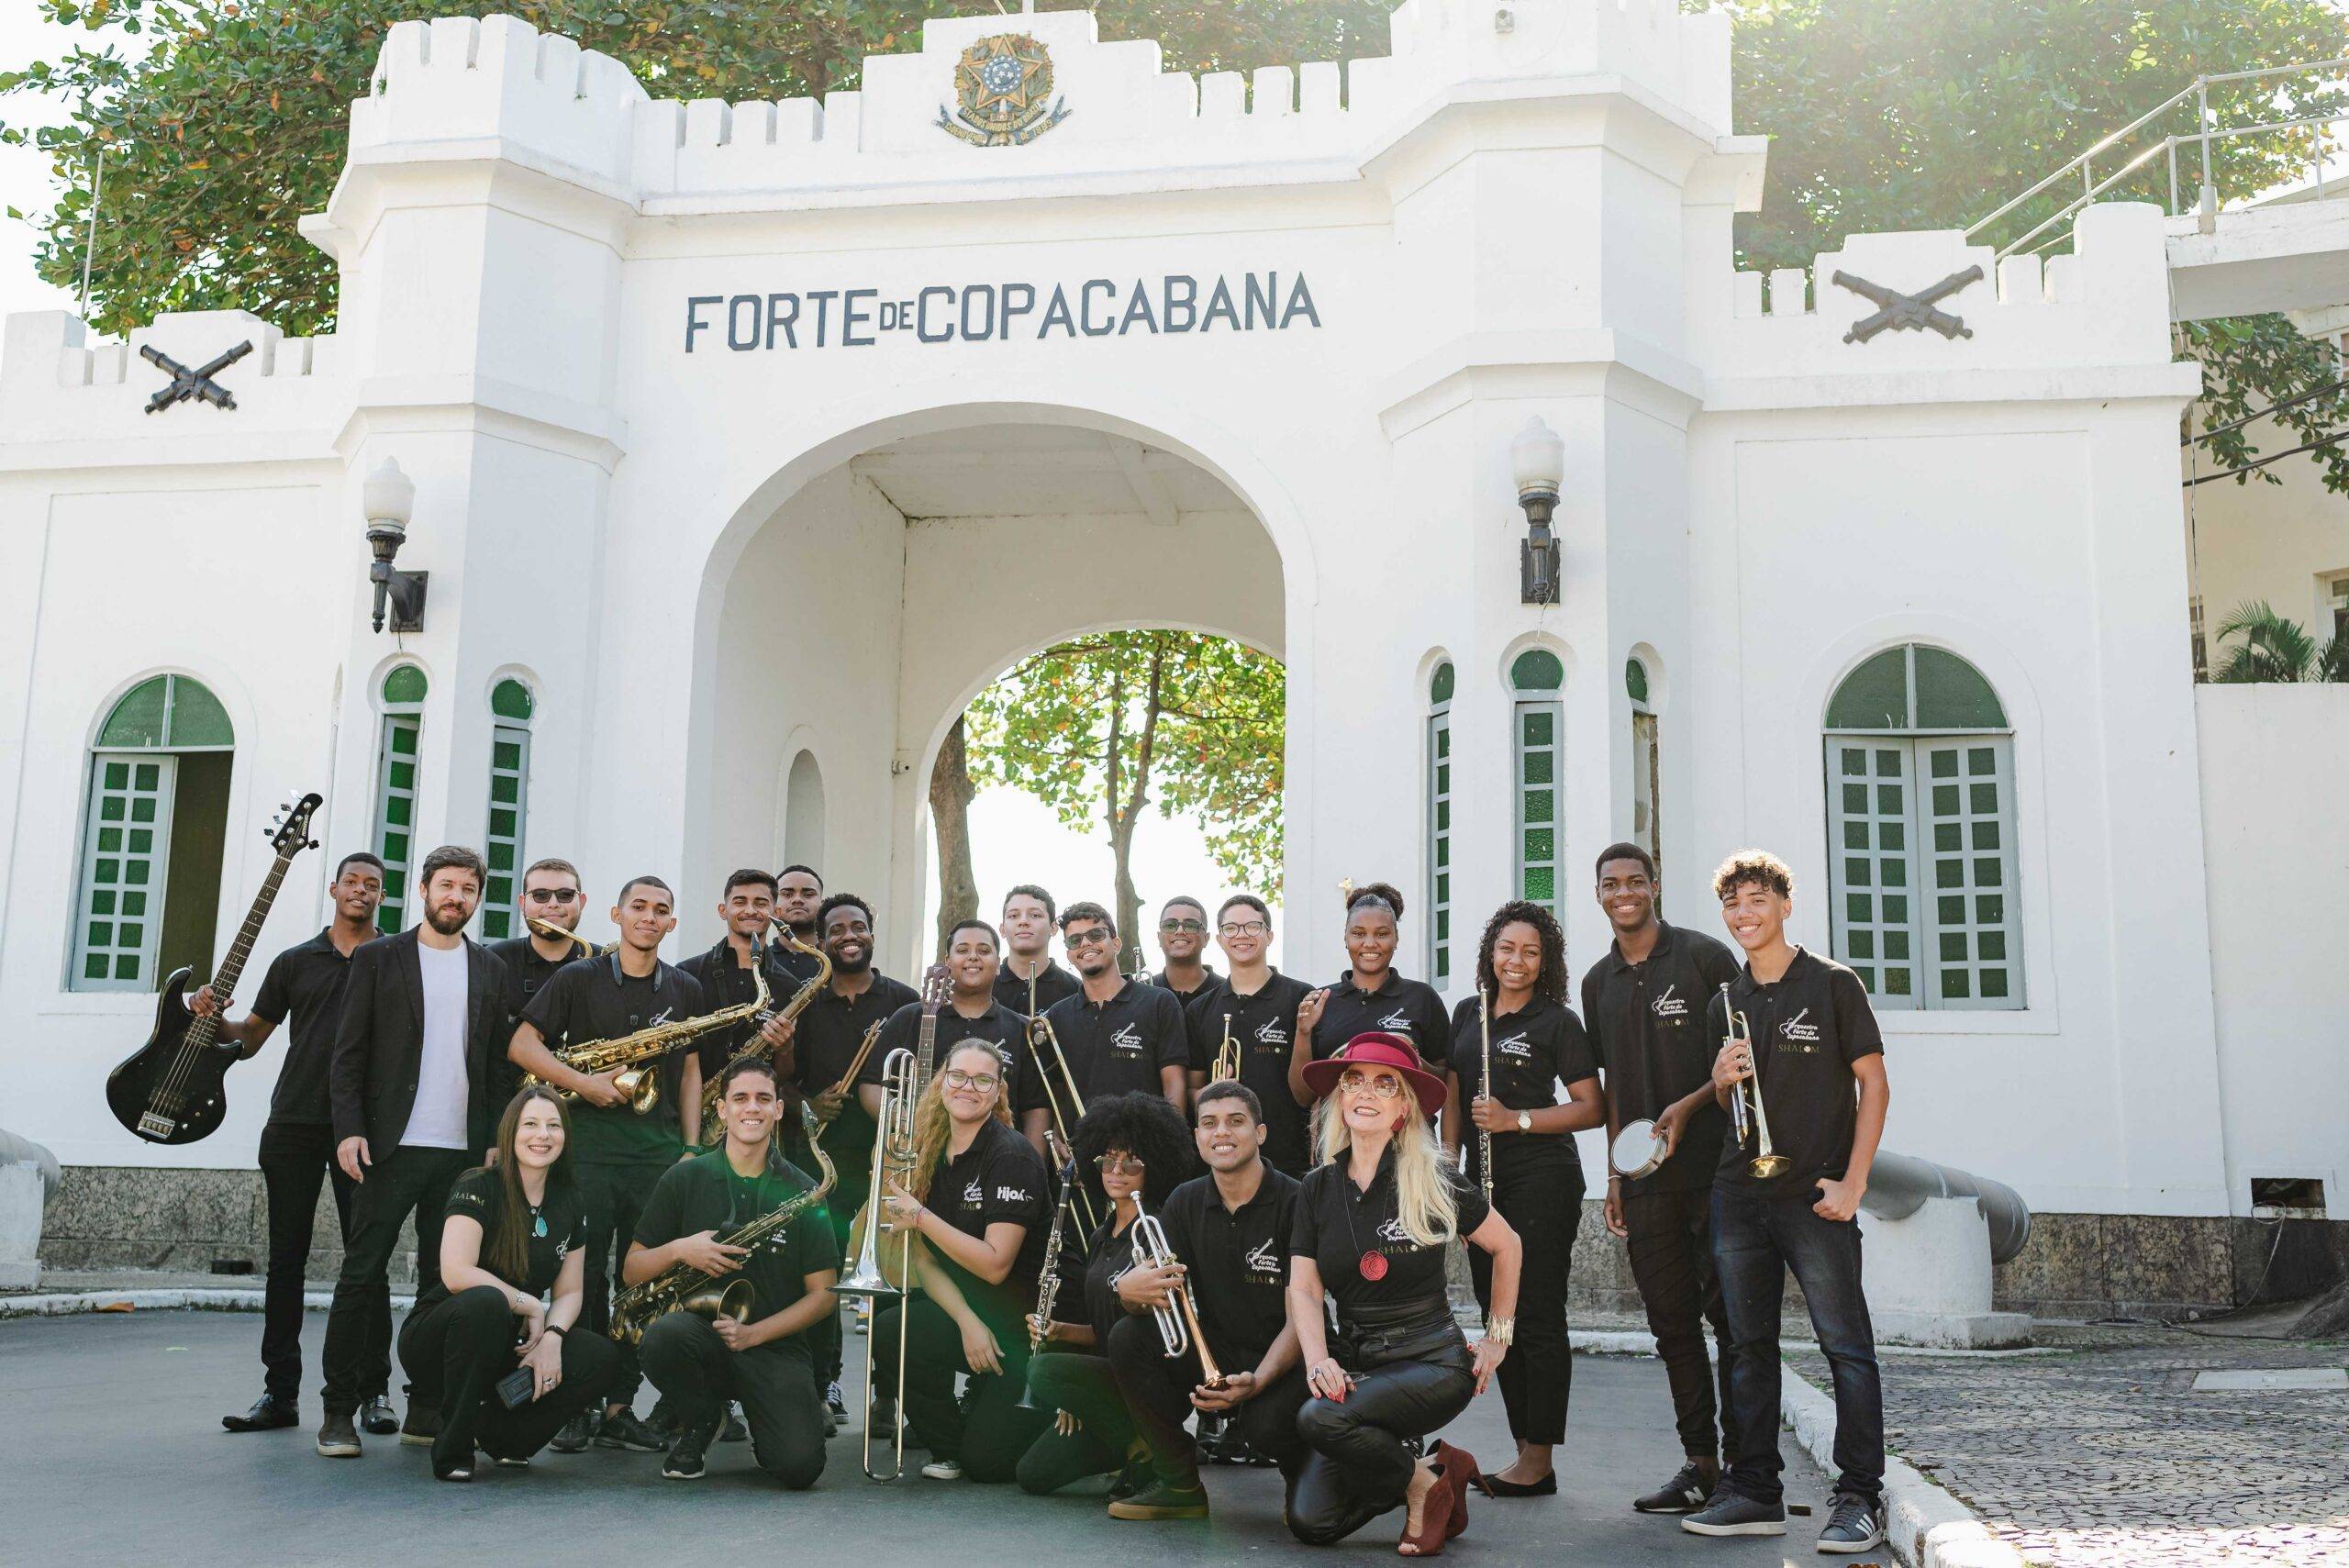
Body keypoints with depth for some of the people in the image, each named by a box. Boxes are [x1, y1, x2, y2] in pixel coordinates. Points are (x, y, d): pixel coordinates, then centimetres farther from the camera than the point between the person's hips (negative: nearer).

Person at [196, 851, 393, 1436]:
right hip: (293, 1125, 3)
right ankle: (280, 1392, 12)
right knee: (286, 1256, 4)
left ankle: (373, 1392, 4)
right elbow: (250, 1037, 16)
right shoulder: (295, 961, 14)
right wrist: (213, 1020, -3)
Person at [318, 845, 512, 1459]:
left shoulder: (491, 971, 13)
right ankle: (339, 1412, 6)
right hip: (391, 1146, -3)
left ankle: (427, 1408, 15)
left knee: (445, 1281, 6)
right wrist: (349, 1129, -10)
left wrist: (499, 1143, 4)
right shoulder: (376, 958, 5)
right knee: (362, 1275, -2)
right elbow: (348, 1054, 1)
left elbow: (499, 1061, 12)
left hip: (464, 1151, 3)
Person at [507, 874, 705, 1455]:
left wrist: (692, 1147, 8)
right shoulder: (580, 978, 4)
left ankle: (620, 1406, 10)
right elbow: (522, 1045, 0)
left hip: (660, 1150, 3)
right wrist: (584, 1083, -12)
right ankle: (575, 1406, 6)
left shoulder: (685, 990, 14)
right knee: (584, 1276, -3)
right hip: (590, 1142, -3)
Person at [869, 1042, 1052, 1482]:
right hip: (963, 1306, 6)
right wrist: (967, 1322, -16)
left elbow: (995, 1265, -22)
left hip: (1028, 1320, -6)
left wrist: (921, 1217, -25)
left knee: (987, 1462, -13)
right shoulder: (930, 1157, 4)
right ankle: (947, 1447, 1)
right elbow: (925, 1260, 0)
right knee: (886, 1334, -24)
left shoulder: (1012, 1157, -16)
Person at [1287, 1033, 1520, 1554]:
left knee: (1320, 1419, -32)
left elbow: (1506, 1246, 9)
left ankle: (1422, 1480, -3)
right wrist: (1318, 1361, -20)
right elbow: (1304, 1289, -2)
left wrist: (1499, 1337, 8)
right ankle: (1429, 1472, 13)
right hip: (1356, 1362, 4)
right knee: (1310, 1521, -12)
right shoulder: (1317, 1190, 4)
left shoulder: (1435, 1183, -6)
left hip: (1432, 1361, -4)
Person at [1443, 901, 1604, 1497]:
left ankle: (1538, 1462, 0)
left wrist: (1517, 1119, -15)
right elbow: (1454, 1096, 17)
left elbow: (1592, 1109, -6)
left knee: (1538, 1317, -5)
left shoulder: (1557, 1021, -3)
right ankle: (1526, 1454, 18)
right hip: (1484, 1180, 7)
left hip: (1543, 1178, -7)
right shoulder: (1467, 1014, 13)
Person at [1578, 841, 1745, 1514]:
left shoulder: (1704, 956, -1)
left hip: (1713, 1164, -5)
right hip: (1646, 1176, 5)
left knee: (1730, 1314, -4)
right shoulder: (1599, 982, 14)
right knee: (1672, 1323, 7)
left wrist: (1689, 1106, -15)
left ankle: (1743, 1462, 4)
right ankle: (1699, 1464, 14)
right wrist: (1615, 1173, 13)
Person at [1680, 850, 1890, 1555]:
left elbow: (1873, 1084, -3)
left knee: (1846, 1345, -5)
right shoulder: (1727, 1003, 14)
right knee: (1749, 1346, 9)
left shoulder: (1832, 984, -1)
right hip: (1740, 1197, 5)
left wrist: (1852, 1182, -10)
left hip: (1815, 1197, -5)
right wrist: (1722, 1082, -4)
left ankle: (1860, 1499, 1)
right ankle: (1754, 1493, 16)